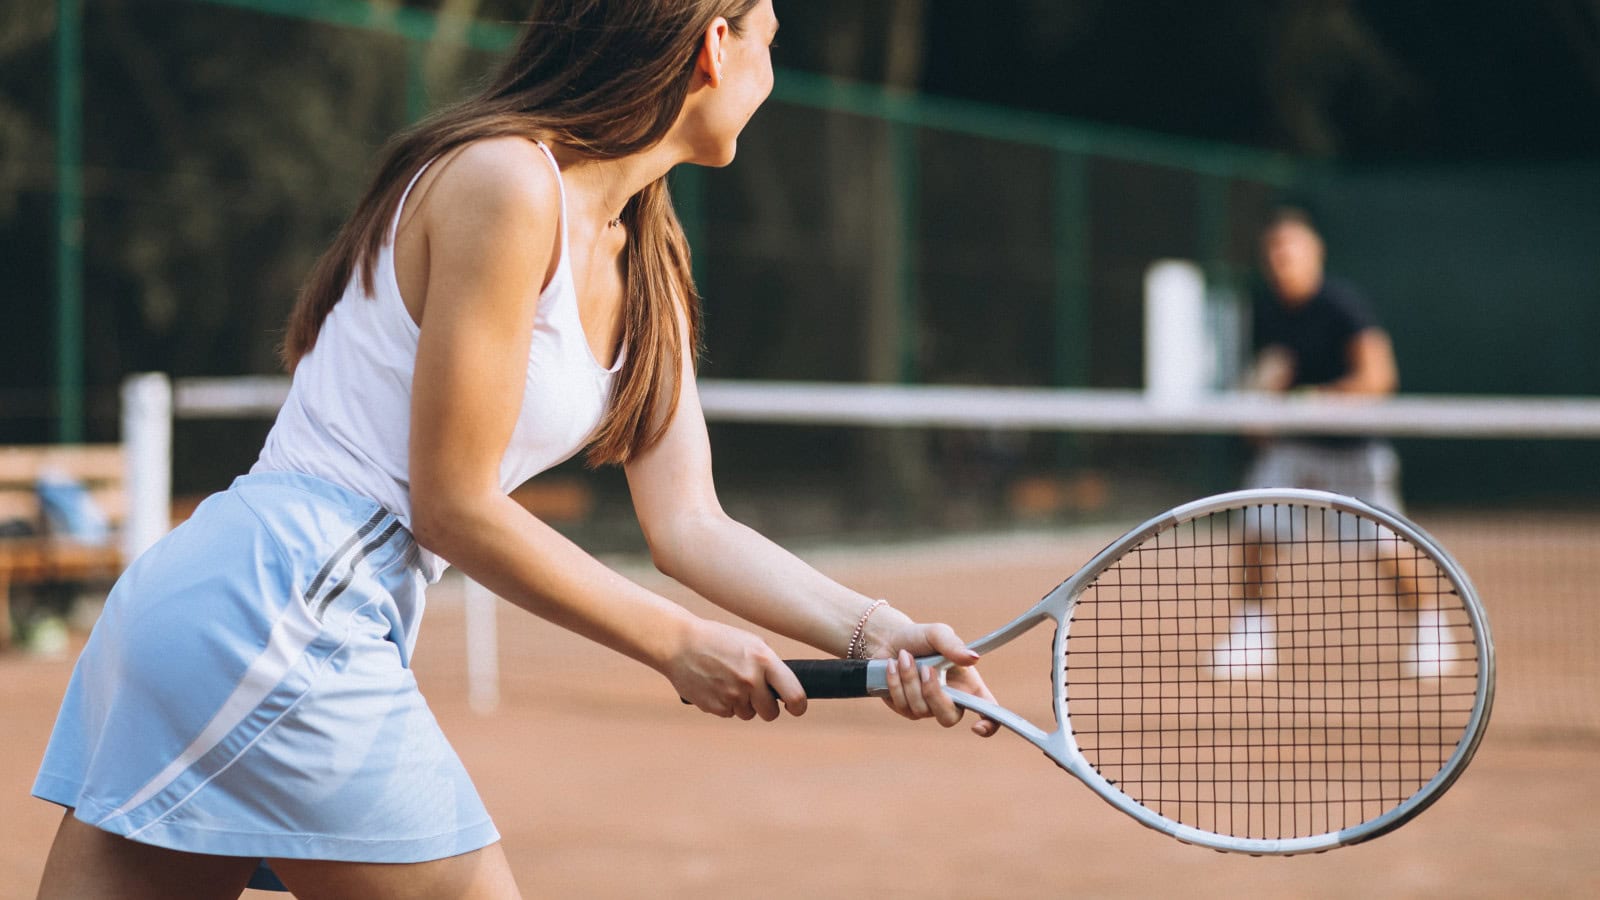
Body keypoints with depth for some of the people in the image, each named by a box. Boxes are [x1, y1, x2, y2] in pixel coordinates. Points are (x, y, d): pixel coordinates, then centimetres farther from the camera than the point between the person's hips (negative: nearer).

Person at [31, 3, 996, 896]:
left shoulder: (647, 272, 14)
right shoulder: (507, 179, -14)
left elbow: (689, 524, 10)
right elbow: (454, 508, -14)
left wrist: (873, 630, -4)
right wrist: (674, 642, -8)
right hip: (284, 608, -9)